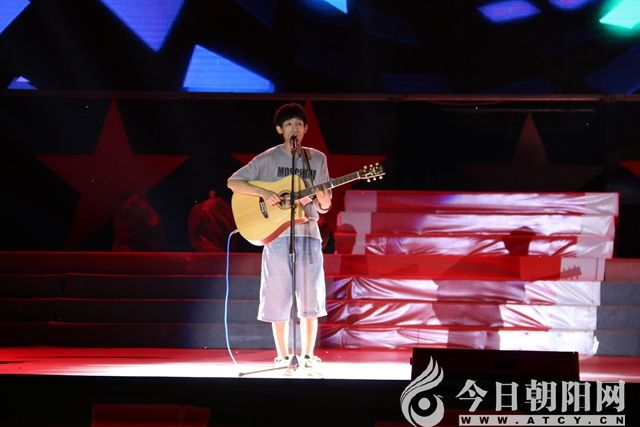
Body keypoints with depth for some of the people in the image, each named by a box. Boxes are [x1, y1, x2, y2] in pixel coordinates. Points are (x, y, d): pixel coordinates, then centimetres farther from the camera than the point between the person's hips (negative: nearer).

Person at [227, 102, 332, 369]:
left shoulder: (317, 159, 10)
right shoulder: (267, 159, 2)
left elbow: (325, 206, 12)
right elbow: (233, 182, -1)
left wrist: (320, 195, -12)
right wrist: (263, 193, -14)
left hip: (308, 234, 2)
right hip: (276, 235, -2)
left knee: (310, 298, 0)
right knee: (278, 299, 0)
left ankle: (308, 355, 9)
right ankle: (283, 356, 9)